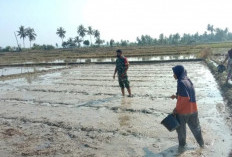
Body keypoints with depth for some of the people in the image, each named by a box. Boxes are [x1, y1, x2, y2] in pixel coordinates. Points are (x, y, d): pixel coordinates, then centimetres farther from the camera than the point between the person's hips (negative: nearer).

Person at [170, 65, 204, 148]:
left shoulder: (181, 82, -21)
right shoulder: (188, 80, 5)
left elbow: (185, 98, -24)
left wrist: (177, 109, -15)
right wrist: (176, 96, 7)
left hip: (183, 110, -8)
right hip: (193, 109, 8)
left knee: (180, 128, 14)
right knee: (195, 127, 23)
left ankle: (182, 144, 29)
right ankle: (201, 143, 35)